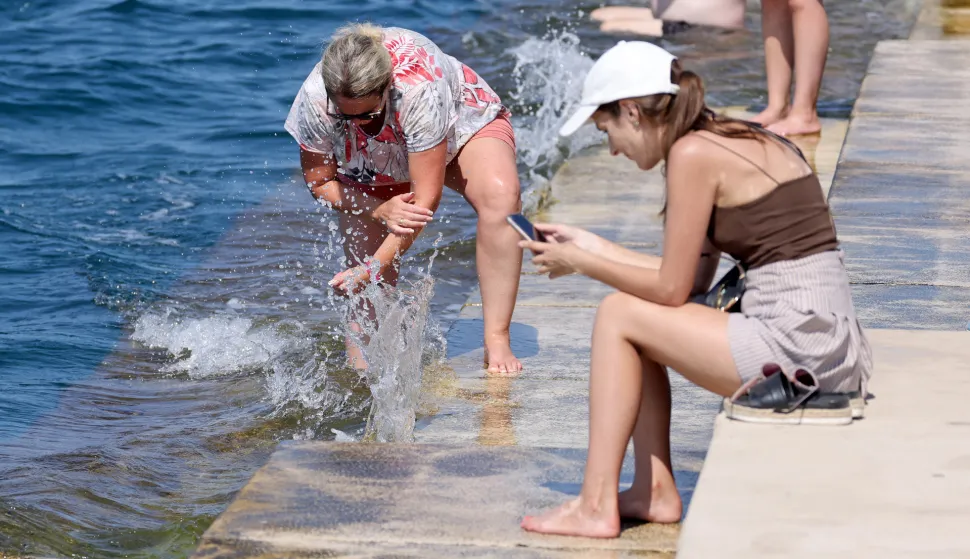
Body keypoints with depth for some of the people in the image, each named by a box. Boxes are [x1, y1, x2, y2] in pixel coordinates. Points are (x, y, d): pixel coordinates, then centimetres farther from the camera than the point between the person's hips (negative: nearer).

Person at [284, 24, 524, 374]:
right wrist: (380, 211, -33)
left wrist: (378, 264, -40)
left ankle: (497, 340, -32)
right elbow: (319, 182, -16)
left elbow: (427, 197, -37)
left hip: (463, 128, -3)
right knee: (368, 289, -11)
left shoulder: (420, 87, -43)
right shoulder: (313, 100, -33)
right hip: (374, 166, 3)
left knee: (501, 195, -34)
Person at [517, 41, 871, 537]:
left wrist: (580, 264, 5)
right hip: (836, 347, 9)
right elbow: (693, 277, 19)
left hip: (797, 344, -9)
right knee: (641, 320, 18)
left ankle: (597, 506, 2)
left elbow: (672, 289, -8)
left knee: (617, 316, 1)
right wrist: (590, 246, 23)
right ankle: (656, 492, 16)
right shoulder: (740, 141, 16)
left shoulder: (693, 153, -11)